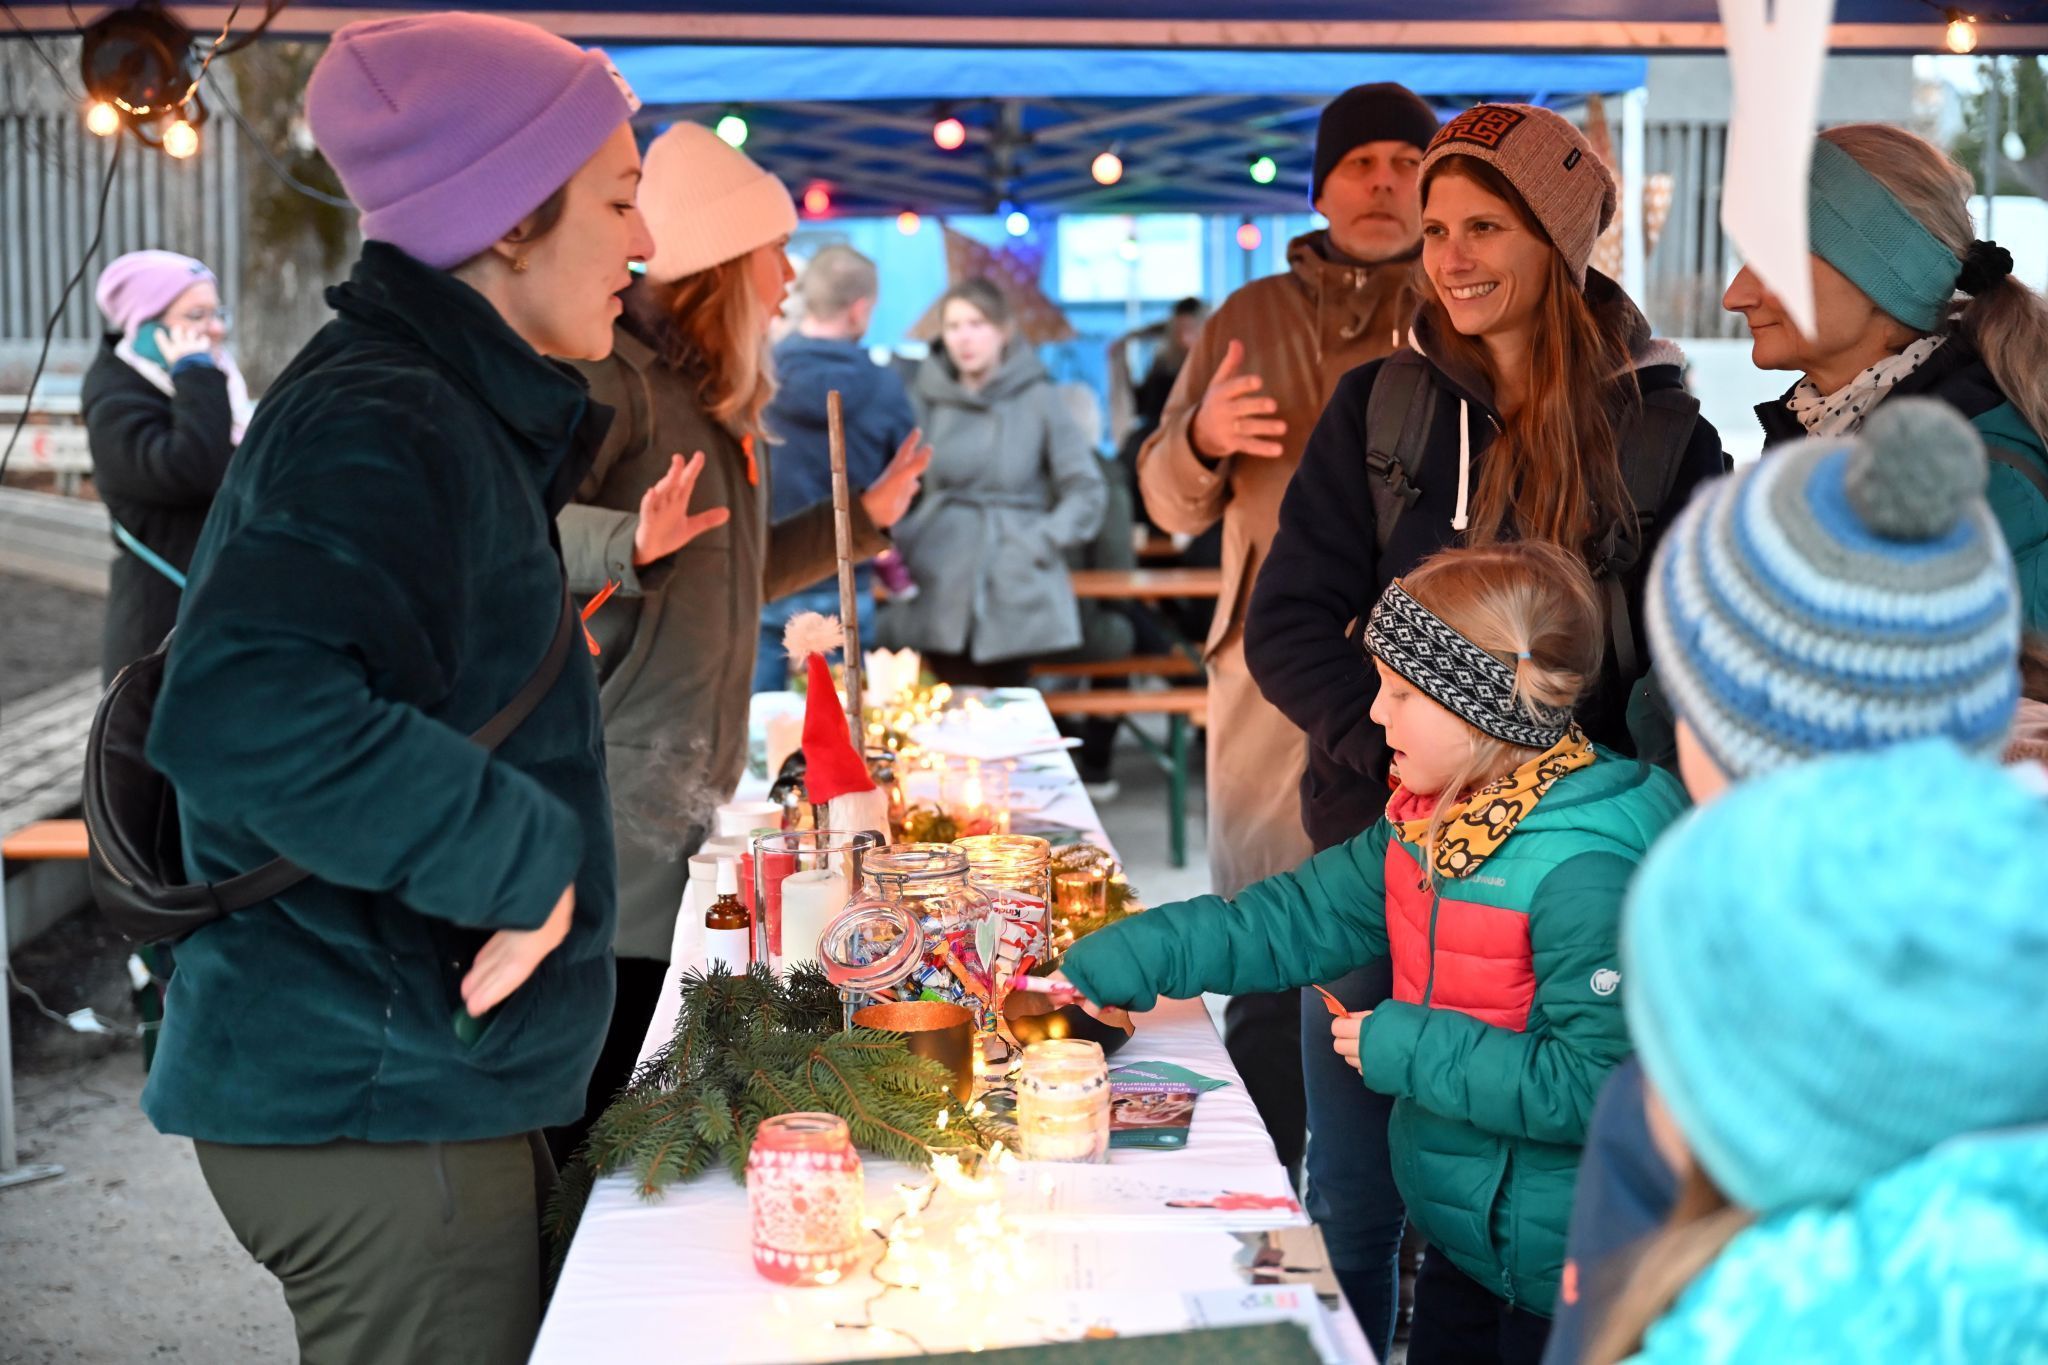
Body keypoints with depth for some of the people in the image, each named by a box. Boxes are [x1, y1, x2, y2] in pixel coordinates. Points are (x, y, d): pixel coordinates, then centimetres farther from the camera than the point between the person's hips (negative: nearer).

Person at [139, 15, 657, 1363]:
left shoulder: (451, 408, 13)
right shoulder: (379, 429, -20)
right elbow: (243, 714, -36)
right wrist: (526, 857, -27)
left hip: (420, 1086, 10)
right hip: (379, 1109, -10)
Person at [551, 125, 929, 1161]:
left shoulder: (715, 400, 19)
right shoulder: (612, 377, -10)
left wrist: (862, 520, 31)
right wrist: (631, 542, -39)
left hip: (683, 793, 9)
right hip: (612, 792, -9)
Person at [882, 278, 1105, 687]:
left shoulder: (1037, 399, 1)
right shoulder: (927, 397, 8)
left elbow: (1086, 491, 4)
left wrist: (1041, 543, -5)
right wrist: (898, 542, 1)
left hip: (1015, 599, -2)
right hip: (939, 589, 2)